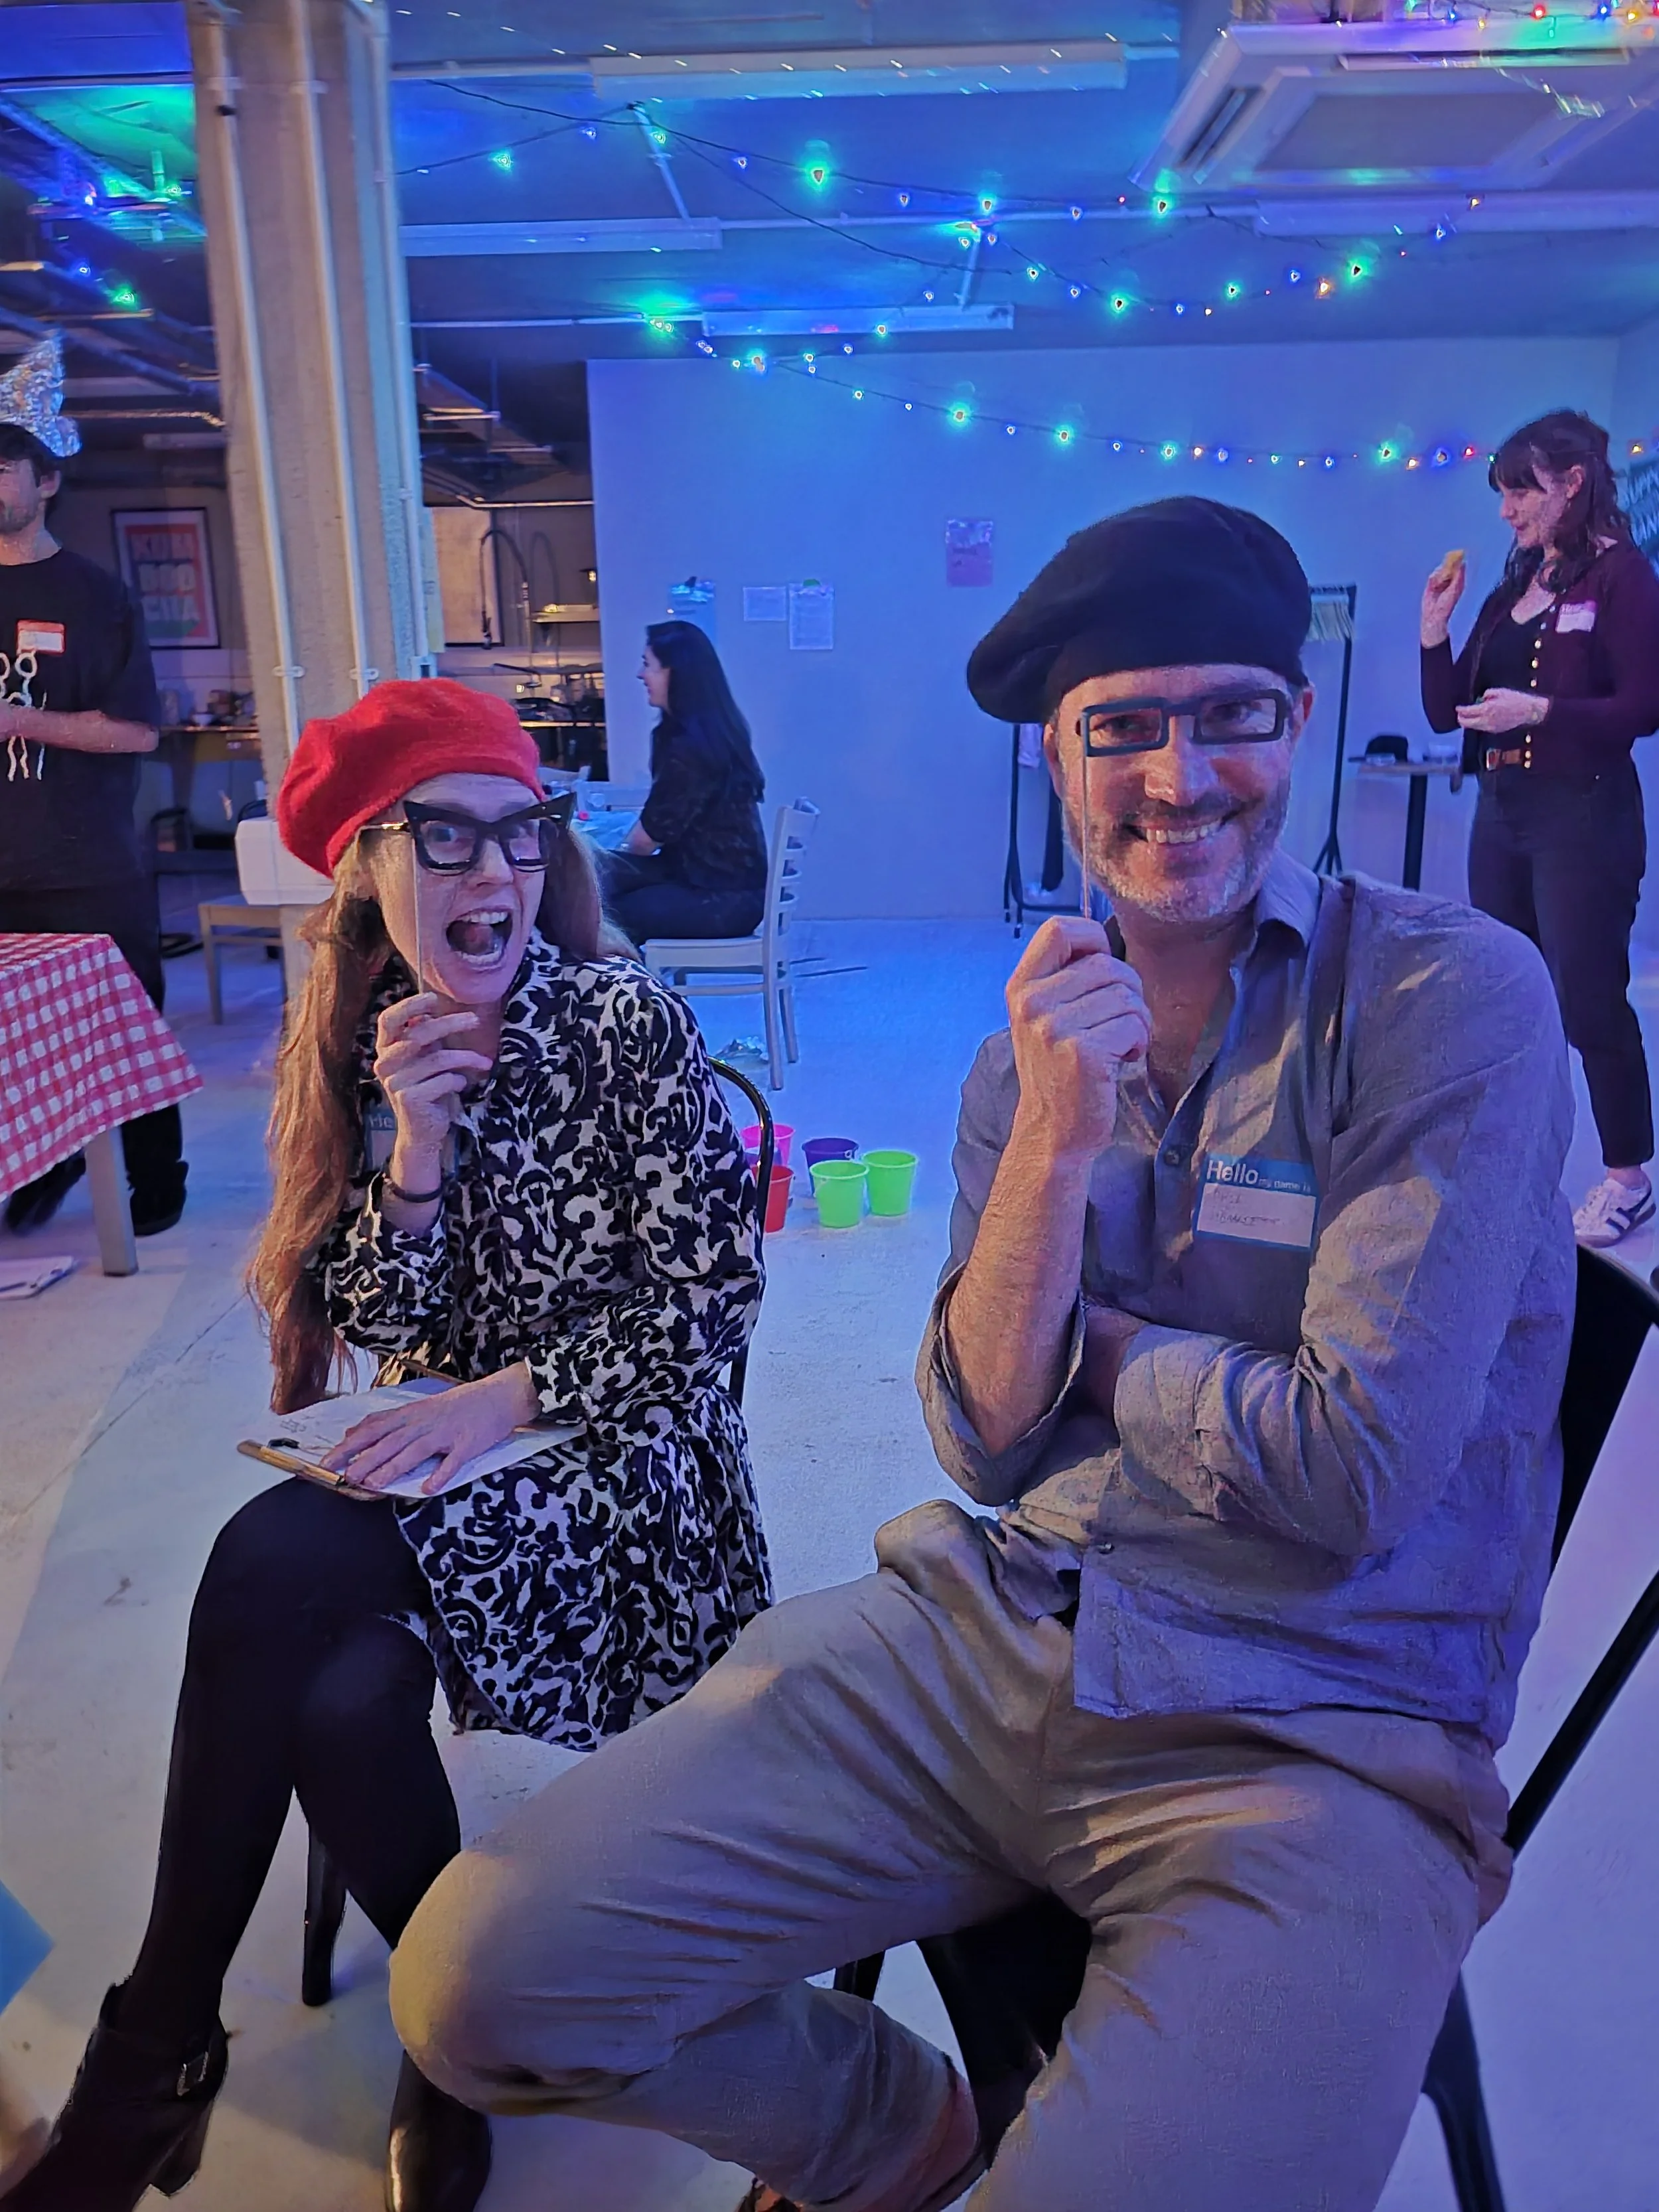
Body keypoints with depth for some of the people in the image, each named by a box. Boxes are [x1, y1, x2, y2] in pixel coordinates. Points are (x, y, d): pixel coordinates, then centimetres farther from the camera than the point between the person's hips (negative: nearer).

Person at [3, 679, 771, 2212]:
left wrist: (508, 1396, -21)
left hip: (615, 1452, -4)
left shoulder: (624, 1022, -10)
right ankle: (466, 2028, 2)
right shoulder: (358, 1051, 4)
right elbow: (381, 1325, 1)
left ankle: (161, 2039, -3)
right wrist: (416, 1145, -16)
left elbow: (711, 1295, -11)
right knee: (345, 1702, -27)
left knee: (274, 1563, -27)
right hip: (435, 1459, 5)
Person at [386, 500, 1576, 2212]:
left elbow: (1353, 1469, -15)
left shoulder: (1455, 995, -9)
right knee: (476, 1975, -8)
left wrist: (1091, 1341, 0)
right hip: (990, 1630, 4)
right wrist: (1055, 1141, -15)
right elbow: (986, 1440, -1)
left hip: (1313, 1735, -3)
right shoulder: (1039, 1035, 7)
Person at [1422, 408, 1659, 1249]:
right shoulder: (1511, 587, 14)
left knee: (1589, 1001, -4)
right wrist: (1435, 630, -1)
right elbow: (1447, 714, 11)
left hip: (1582, 818, -7)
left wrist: (1542, 711, -24)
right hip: (1500, 814, 7)